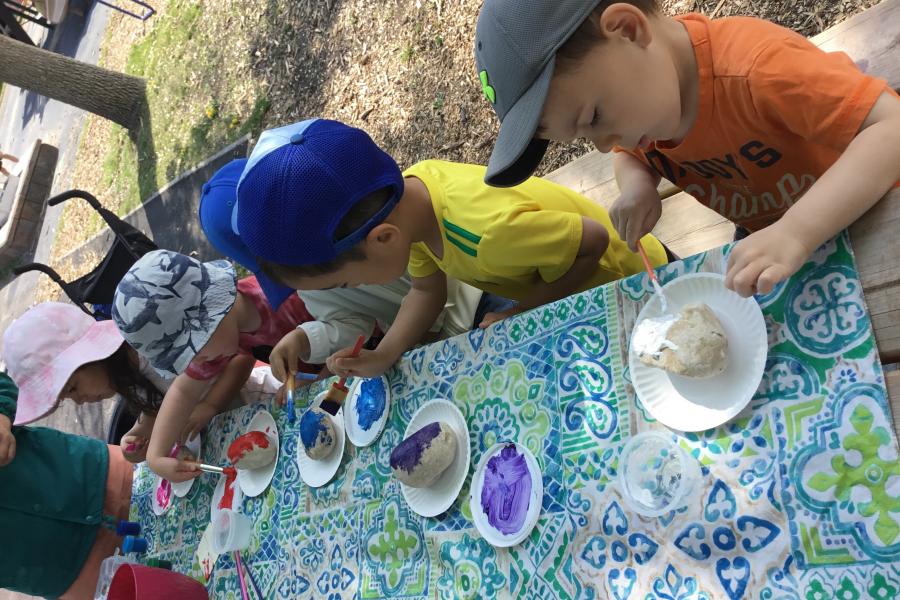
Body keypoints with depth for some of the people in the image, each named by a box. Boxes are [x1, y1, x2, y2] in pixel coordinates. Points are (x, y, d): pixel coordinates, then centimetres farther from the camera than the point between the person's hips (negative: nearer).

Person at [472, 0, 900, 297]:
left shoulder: (755, 66, -40)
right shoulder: (634, 99, -15)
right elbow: (630, 153, 7)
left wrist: (795, 232, -57)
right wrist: (636, 184, -18)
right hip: (765, 237, 5)